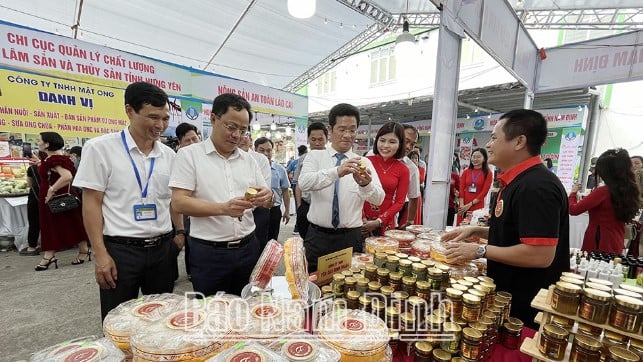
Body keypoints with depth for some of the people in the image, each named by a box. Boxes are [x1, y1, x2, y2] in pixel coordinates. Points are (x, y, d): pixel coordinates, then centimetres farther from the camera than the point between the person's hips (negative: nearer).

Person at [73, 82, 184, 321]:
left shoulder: (168, 155, 5)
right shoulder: (100, 148, -6)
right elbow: (91, 203, -7)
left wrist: (181, 232, 5)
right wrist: (101, 254, -11)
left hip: (162, 248, 4)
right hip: (121, 249, -3)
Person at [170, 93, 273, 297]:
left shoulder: (248, 159, 8)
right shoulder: (190, 154, -5)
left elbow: (266, 201, 10)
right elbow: (179, 202, -12)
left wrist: (267, 197, -14)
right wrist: (223, 209, -26)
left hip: (248, 248, 4)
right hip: (209, 252, -4)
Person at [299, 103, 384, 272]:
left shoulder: (364, 162, 2)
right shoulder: (315, 156, 0)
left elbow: (378, 199, -10)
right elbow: (304, 183, -20)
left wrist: (365, 184, -32)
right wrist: (336, 172, -36)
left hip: (351, 237, 1)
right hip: (318, 236, 0)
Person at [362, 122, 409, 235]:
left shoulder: (403, 170, -1)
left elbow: (399, 202, 0)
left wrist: (379, 221, -9)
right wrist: (361, 217, -11)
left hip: (386, 223, 1)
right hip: (362, 221, 0)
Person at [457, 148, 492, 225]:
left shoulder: (488, 173, 2)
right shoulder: (466, 172, 10)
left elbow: (484, 192, -4)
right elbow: (461, 189, 5)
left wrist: (470, 204, -10)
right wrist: (462, 205, -7)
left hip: (477, 207, -2)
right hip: (463, 207, 2)